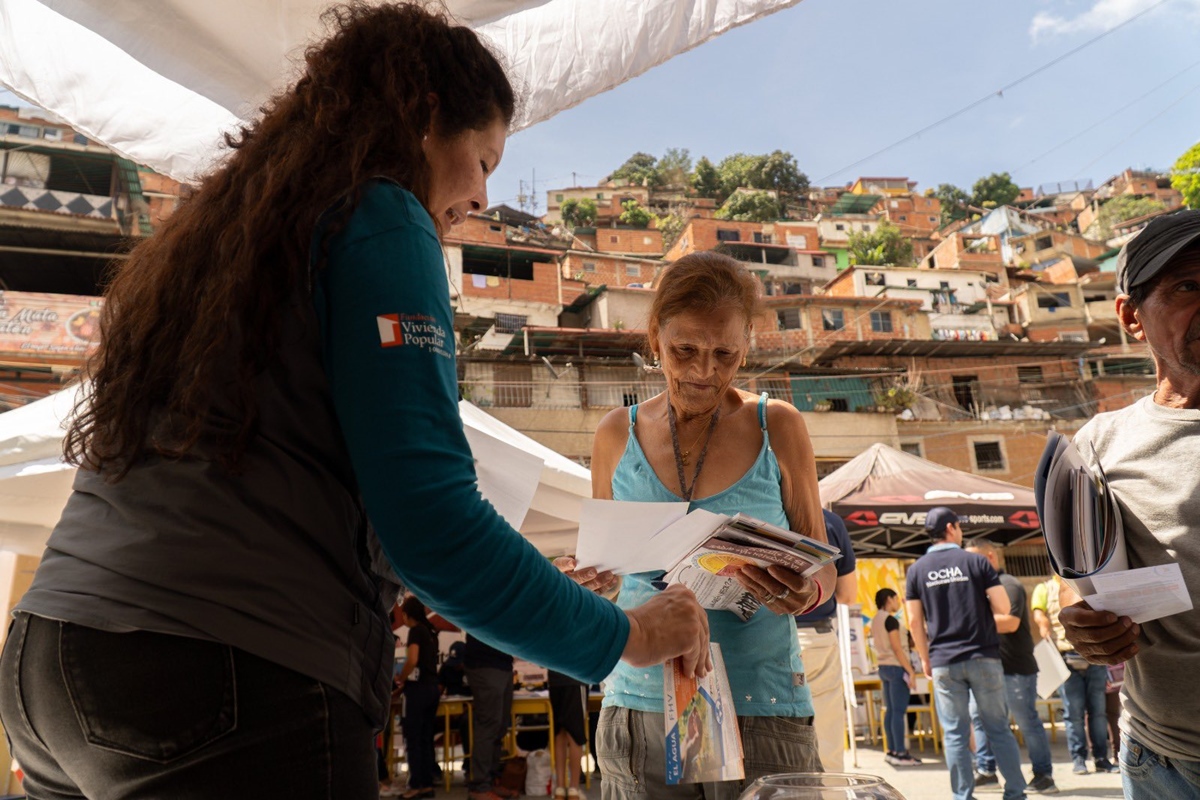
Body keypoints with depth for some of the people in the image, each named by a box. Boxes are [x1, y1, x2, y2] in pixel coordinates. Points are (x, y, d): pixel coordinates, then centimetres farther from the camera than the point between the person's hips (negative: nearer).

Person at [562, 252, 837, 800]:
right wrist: (589, 579, -11)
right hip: (641, 705, 2)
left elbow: (822, 567, 4)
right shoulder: (616, 436, 1)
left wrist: (805, 595, -18)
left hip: (760, 708, -1)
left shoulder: (778, 428, -3)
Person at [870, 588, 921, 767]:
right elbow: (897, 648, -17)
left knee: (890, 710, 11)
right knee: (899, 711, -7)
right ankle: (900, 753, -6)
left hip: (883, 667, 9)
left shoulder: (876, 621, 13)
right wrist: (910, 671, -16)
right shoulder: (891, 620, -13)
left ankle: (891, 751, 15)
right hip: (896, 667, -9)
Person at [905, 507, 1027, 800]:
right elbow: (1003, 608, -6)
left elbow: (915, 621, 2)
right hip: (984, 657, -1)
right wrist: (981, 611, 15)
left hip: (943, 663, 1)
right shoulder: (975, 561, -3)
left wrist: (925, 658, 12)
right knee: (999, 728, 10)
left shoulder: (917, 570, 2)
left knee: (955, 734, 6)